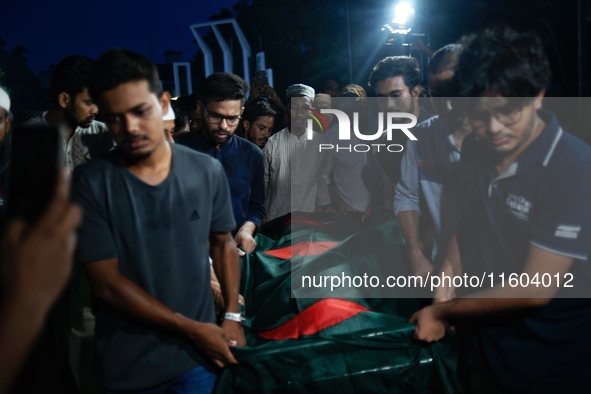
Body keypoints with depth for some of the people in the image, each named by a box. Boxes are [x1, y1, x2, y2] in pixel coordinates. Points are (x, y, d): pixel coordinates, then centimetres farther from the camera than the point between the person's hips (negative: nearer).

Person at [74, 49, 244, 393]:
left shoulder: (207, 171, -5)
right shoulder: (90, 182, -12)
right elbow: (107, 283, -14)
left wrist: (233, 314, -4)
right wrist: (193, 329, -13)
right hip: (128, 366, -1)